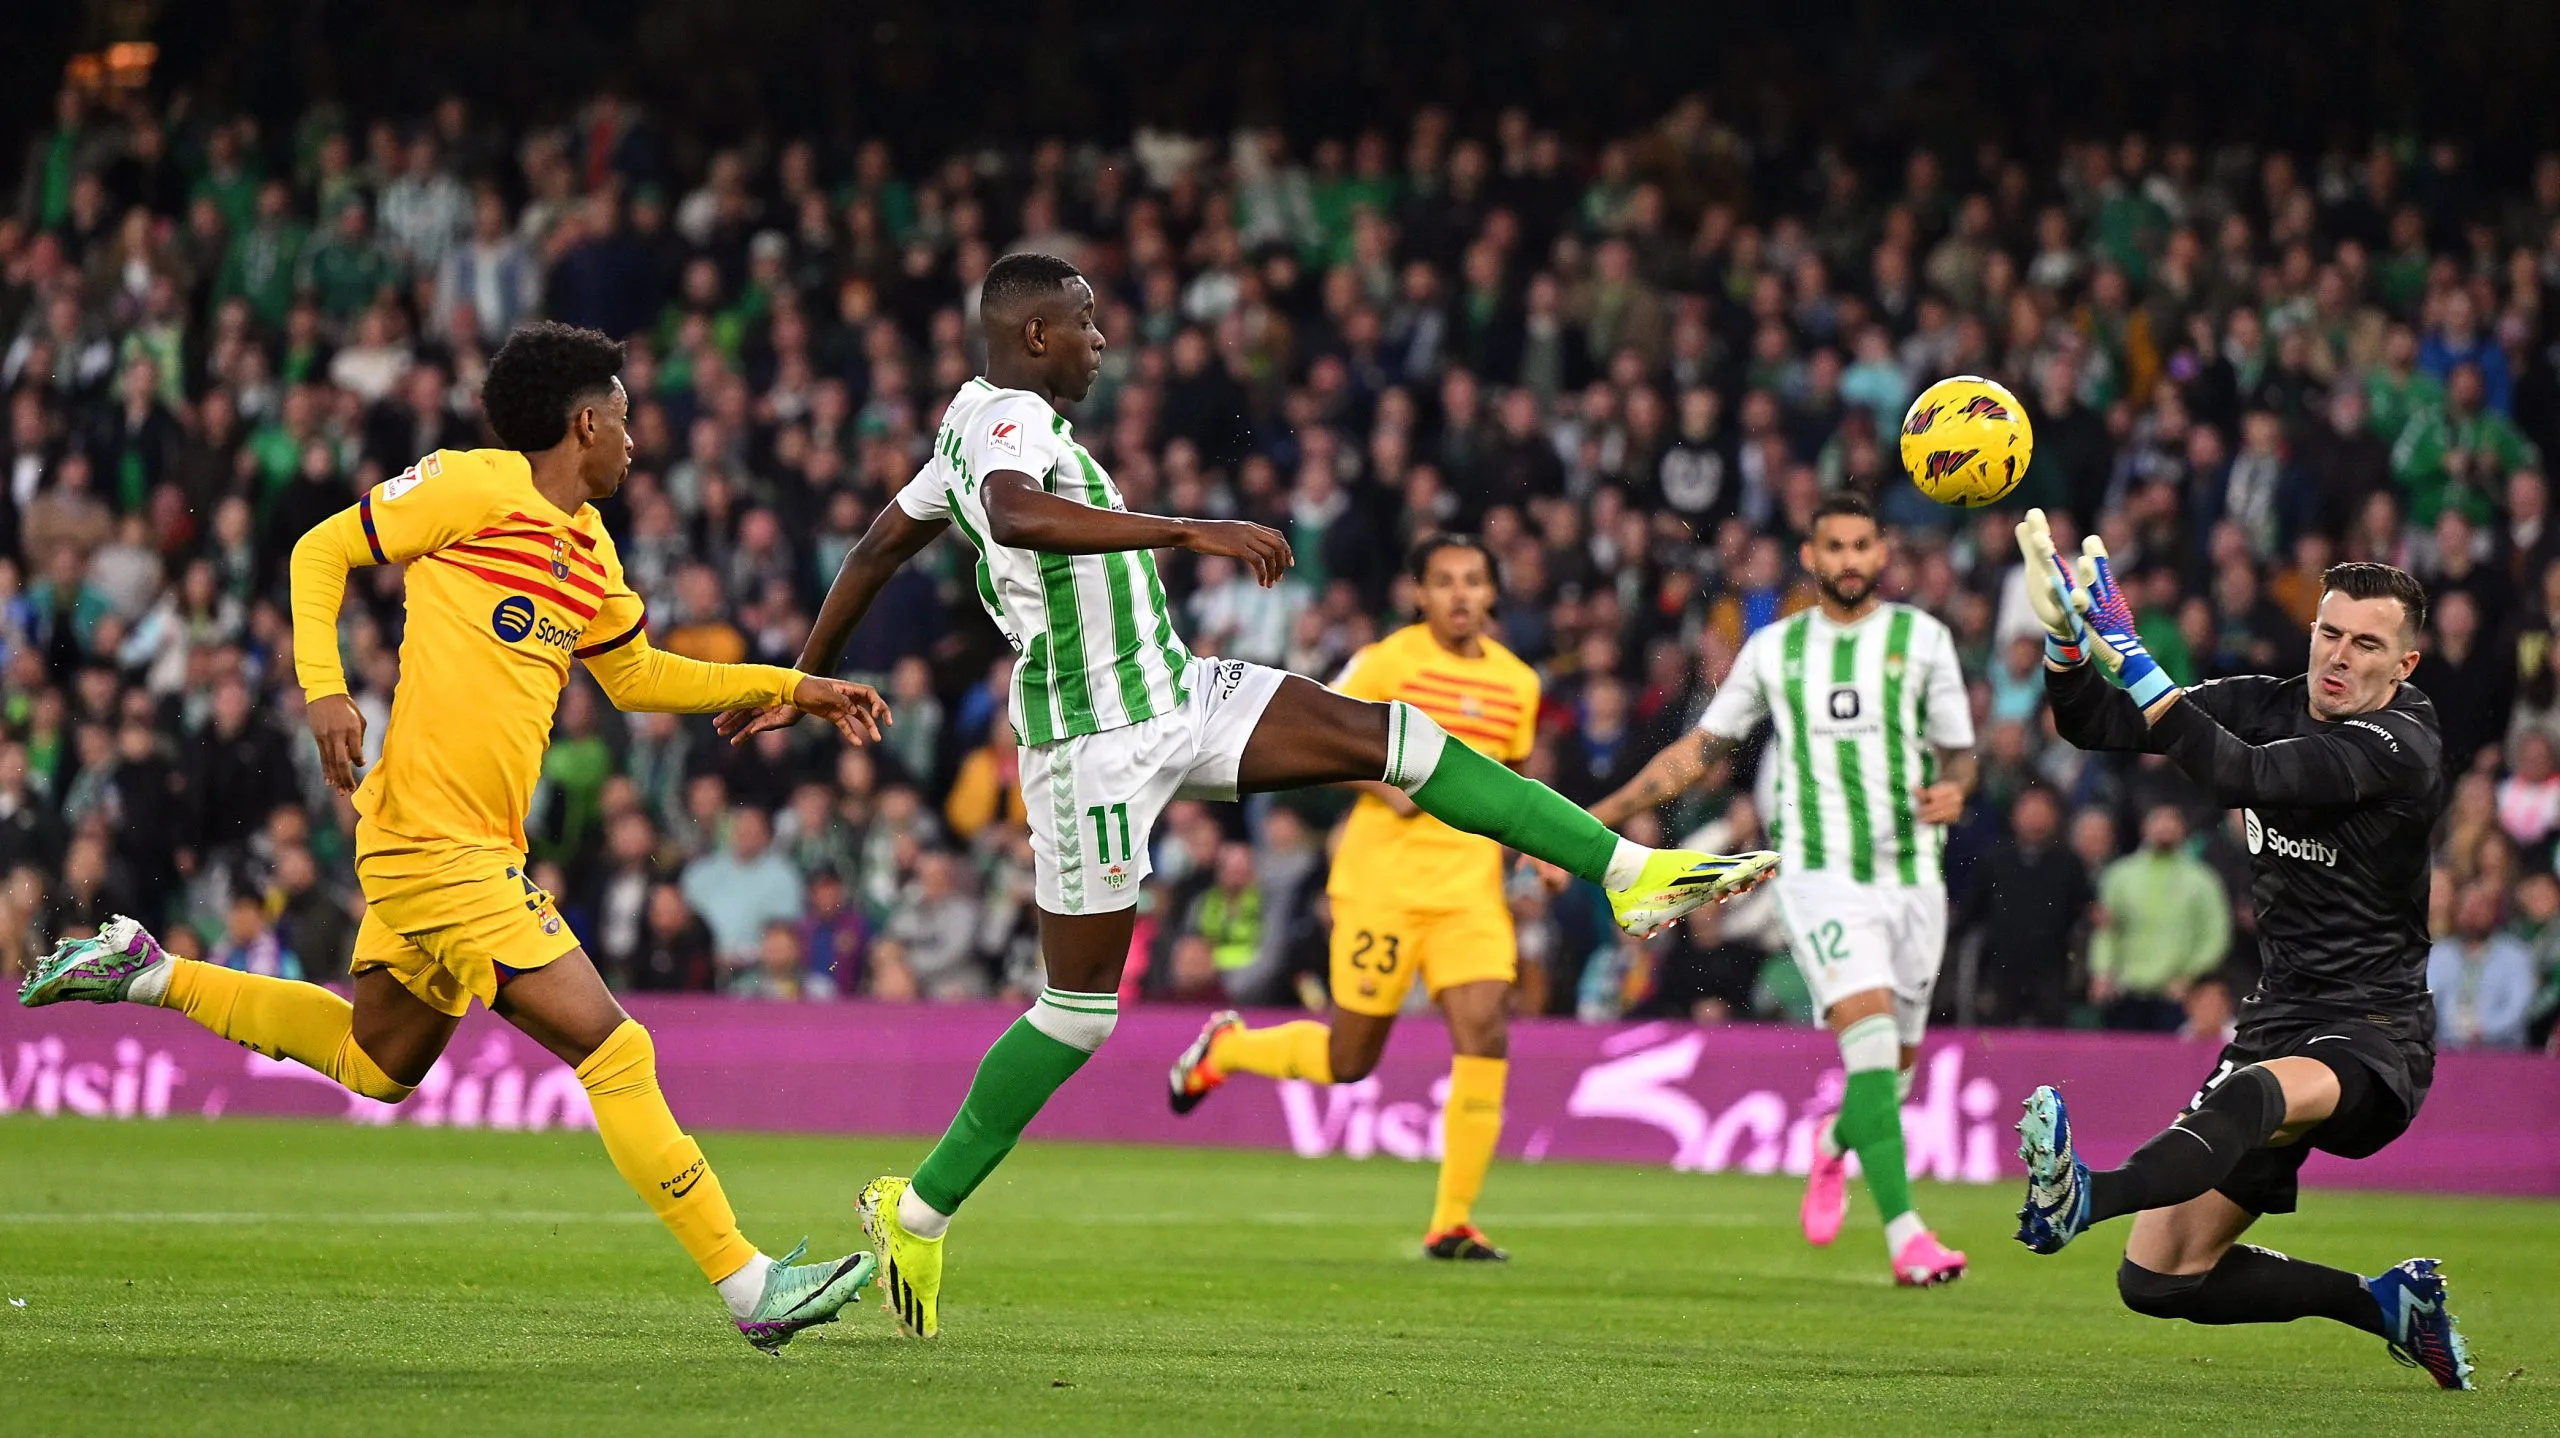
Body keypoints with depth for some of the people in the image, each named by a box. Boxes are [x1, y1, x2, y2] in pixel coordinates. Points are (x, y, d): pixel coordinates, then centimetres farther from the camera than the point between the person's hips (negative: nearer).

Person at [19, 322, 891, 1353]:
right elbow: (322, 552, -4)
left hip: (482, 850, 10)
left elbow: (636, 676, 29)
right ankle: (748, 1287, -8)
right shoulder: (475, 486, -9)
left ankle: (147, 973, 31)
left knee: (378, 1064, 24)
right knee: (612, 1051, -11)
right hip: (436, 842, -10)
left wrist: (790, 688, 23)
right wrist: (324, 687, -17)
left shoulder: (587, 547, 16)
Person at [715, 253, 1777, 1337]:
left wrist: (800, 681, 33)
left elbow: (877, 547, 23)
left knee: (1385, 735, 0)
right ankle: (917, 1211, 8)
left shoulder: (976, 418, 13)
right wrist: (1191, 533, -41)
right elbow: (1016, 516, -41)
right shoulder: (1010, 421, -17)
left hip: (1174, 691, 10)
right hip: (1098, 740, -10)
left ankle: (1630, 872, -1)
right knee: (1081, 1008, -4)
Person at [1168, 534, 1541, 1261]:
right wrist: (1385, 786, -16)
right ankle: (1226, 1046, 33)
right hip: (1382, 880, -4)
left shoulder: (1517, 682, 10)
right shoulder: (1388, 662, -6)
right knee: (1349, 1059, 2)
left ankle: (1452, 1222, -5)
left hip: (1469, 886, 4)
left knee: (1484, 1035, -14)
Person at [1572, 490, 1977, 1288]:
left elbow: (1957, 752, 8)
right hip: (1819, 876, -2)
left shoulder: (1922, 639, 6)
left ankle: (1833, 1146, 45)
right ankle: (1905, 1237, -27)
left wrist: (1952, 789, -17)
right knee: (1871, 1036, -22)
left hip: (1911, 876, 2)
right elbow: (1700, 748, 16)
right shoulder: (1774, 650, 8)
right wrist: (1601, 815, 11)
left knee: (1893, 1068, 9)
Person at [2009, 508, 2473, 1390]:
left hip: (2372, 1035, -8)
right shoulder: (2269, 705, 9)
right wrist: (2067, 639, -13)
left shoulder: (2402, 747, -13)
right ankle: (2386, 1303, 18)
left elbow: (2241, 775, -27)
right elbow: (2089, 724, 8)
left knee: (2258, 1092, -43)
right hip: (2279, 1016, 8)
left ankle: (2082, 1200, -69)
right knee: (2157, 1278, 0)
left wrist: (2128, 655, -31)